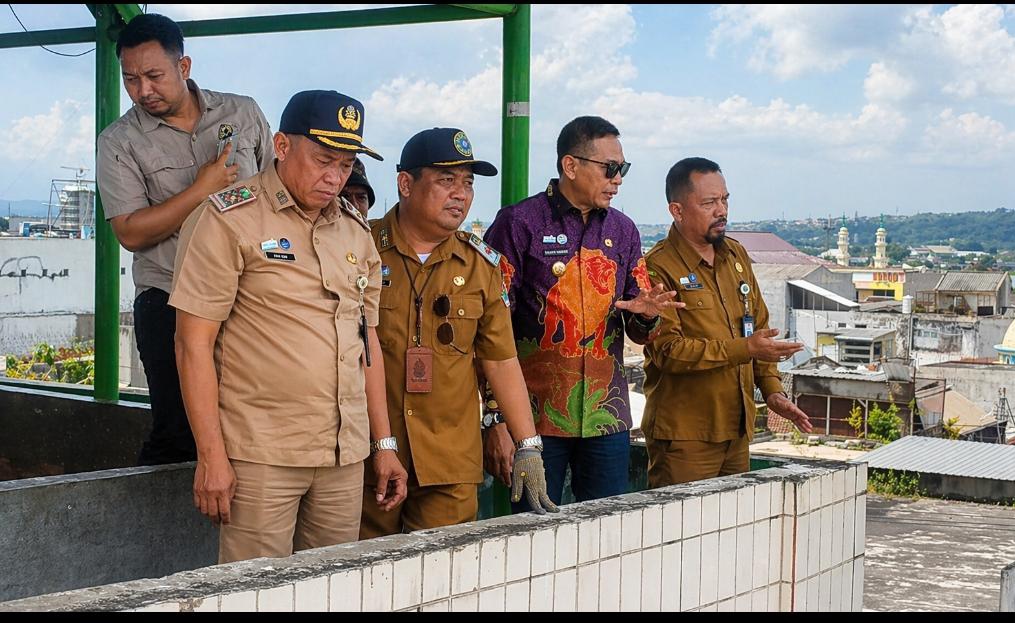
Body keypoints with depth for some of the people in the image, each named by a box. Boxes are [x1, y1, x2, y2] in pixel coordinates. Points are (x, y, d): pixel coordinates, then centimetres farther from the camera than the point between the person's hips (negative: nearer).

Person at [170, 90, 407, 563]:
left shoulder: (355, 230, 14)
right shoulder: (228, 219, -5)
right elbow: (194, 343, -9)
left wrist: (383, 444, 16)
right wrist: (211, 456, -14)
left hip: (345, 457, 6)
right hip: (260, 455, -5)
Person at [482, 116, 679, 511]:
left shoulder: (623, 231, 12)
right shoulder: (519, 224, -4)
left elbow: (638, 332, 17)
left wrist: (646, 315, -8)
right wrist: (497, 419, -12)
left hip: (607, 418, 5)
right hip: (536, 418, -4)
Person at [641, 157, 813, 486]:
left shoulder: (737, 256, 13)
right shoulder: (658, 268, -12)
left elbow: (758, 326, 20)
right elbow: (668, 350, -20)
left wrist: (772, 389, 7)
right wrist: (745, 349, -23)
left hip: (737, 429, 7)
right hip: (684, 434, -7)